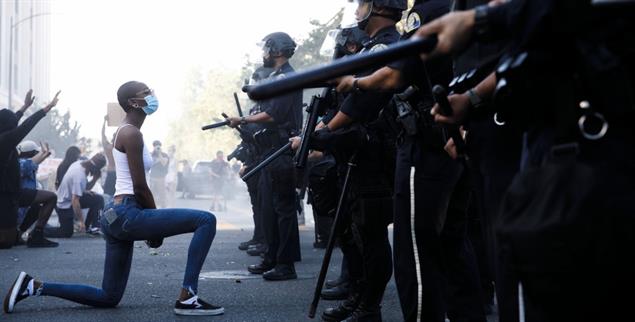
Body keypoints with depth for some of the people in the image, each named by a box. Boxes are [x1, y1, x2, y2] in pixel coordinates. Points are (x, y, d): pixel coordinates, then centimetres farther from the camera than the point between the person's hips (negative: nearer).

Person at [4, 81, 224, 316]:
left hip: (117, 216, 10)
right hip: (127, 215, -10)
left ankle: (34, 286, 17)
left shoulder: (125, 131, 20)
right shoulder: (132, 133, -11)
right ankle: (187, 298, -15)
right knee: (206, 221, -15)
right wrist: (158, 225, -2)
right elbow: (140, 186, -14)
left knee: (108, 298, 16)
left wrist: (153, 224, 17)